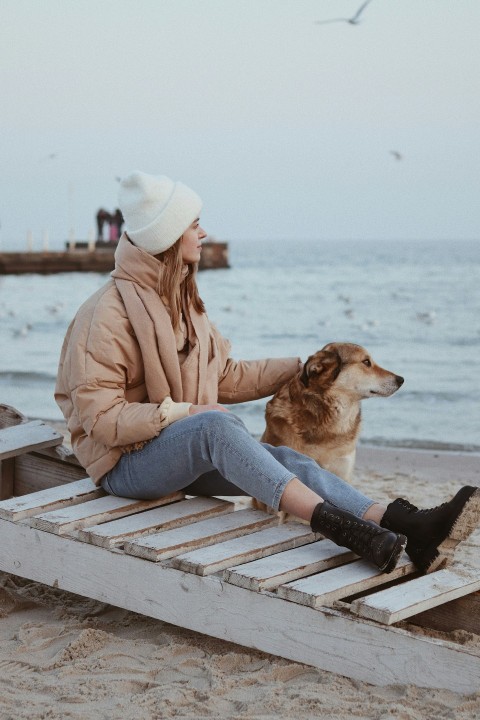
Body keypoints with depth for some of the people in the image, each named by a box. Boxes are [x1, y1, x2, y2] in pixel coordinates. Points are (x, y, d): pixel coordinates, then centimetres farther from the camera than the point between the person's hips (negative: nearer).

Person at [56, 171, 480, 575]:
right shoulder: (109, 313, -14)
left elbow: (225, 377, 20)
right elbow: (99, 417, -19)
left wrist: (297, 368, 17)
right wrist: (181, 412, -24)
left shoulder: (182, 300, 13)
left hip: (190, 451, 7)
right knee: (217, 424, -38)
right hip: (126, 463, -7)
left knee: (288, 461, -21)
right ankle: (342, 528, -48)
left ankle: (410, 531, -41)